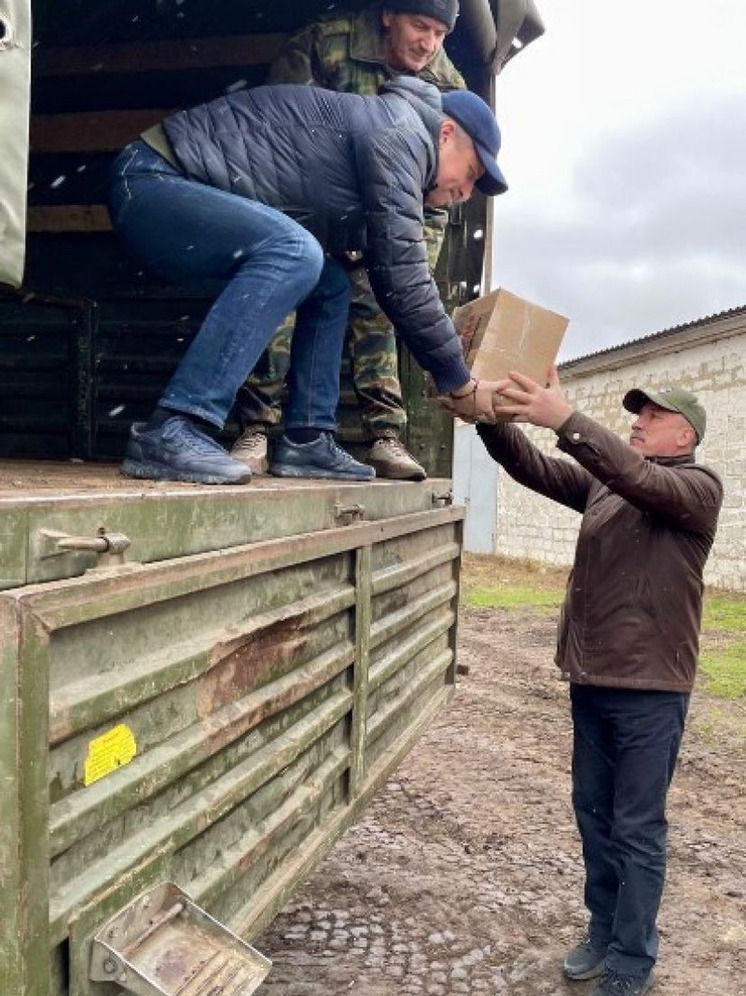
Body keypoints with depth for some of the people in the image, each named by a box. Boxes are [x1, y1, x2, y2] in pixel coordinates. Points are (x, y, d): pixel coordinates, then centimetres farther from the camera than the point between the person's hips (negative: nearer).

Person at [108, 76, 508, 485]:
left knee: (330, 283, 12)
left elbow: (392, 280, 22)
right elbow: (402, 281, -17)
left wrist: (448, 370, 21)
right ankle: (167, 432, -31)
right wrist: (461, 384, -8)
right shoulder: (401, 130, -12)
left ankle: (306, 439, 5)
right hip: (148, 178, -10)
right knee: (294, 251, -31)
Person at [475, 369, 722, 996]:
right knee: (594, 813, 17)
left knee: (638, 829, 4)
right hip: (590, 679, 6)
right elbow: (535, 470, 0)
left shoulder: (699, 488, -8)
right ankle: (604, 929, 34)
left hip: (650, 689, -6)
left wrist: (564, 417, -36)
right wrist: (494, 420, -18)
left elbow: (639, 479, -27)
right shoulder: (601, 483, 10)